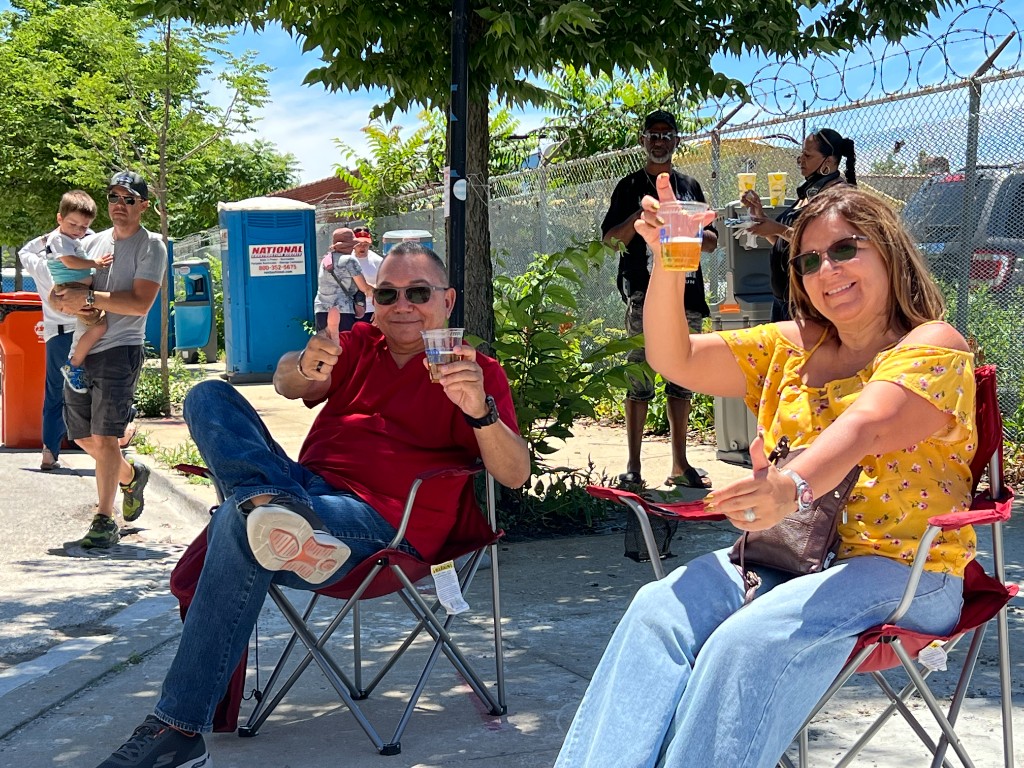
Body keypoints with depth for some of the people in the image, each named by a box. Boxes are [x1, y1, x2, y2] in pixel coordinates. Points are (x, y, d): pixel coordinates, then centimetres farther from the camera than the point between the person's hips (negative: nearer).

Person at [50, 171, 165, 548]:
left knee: (104, 437, -12)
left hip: (120, 350, -6)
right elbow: (58, 291, 14)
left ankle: (105, 521, -6)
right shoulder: (93, 242, 16)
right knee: (83, 437, 12)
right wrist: (65, 300, -10)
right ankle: (131, 475, 38)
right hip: (81, 349, 7)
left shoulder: (150, 245, -2)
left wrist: (88, 296, -18)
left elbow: (140, 303, -13)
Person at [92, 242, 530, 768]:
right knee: (209, 397, -6)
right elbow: (286, 383, 2)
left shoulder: (473, 370, 5)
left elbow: (515, 474, -9)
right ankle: (270, 504, -38)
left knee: (238, 526, -33)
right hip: (307, 485, 7)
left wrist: (480, 411, -29)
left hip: (381, 522, -6)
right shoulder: (359, 344, 22)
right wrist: (306, 367, -23)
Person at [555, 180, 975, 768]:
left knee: (748, 640, -33)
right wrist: (668, 262, -7)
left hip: (903, 568, -5)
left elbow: (863, 429, -24)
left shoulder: (933, 346, -4)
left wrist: (791, 488, -44)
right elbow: (675, 360, 9)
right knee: (661, 609, -24)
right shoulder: (793, 347, 16)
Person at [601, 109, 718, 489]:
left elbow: (711, 242, 19)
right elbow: (611, 239, 2)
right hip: (644, 292, -4)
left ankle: (680, 465, 10)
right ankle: (632, 466, -5)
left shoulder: (689, 186, 19)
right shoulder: (630, 186, 9)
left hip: (686, 291, 4)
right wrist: (641, 215, -13)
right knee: (640, 378, -7)